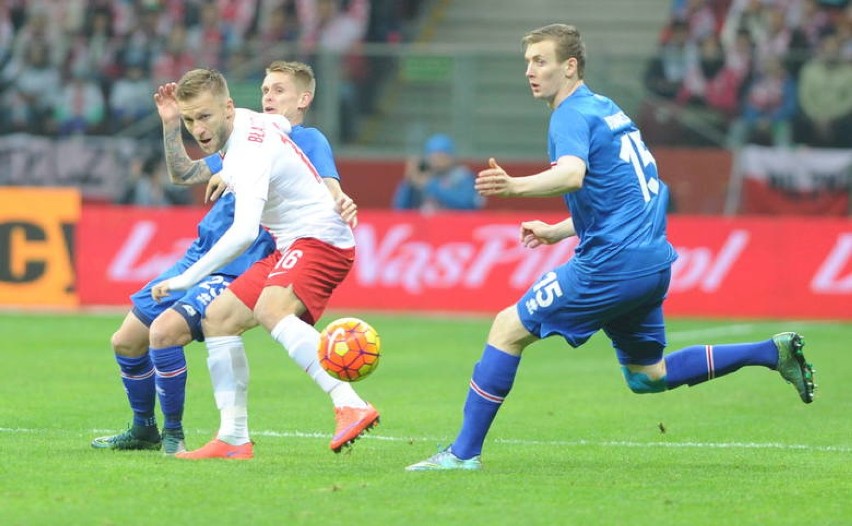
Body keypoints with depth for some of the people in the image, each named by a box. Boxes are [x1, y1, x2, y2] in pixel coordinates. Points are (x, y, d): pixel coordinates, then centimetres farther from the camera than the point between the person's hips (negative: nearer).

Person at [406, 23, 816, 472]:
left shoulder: (572, 115, -10)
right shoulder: (605, 109, 18)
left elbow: (573, 175, -33)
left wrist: (515, 186, -49)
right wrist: (556, 231, 26)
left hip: (611, 263, -9)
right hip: (653, 261, 9)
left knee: (508, 328, -3)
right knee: (647, 376, 21)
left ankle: (464, 451, -4)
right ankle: (773, 352, 15)